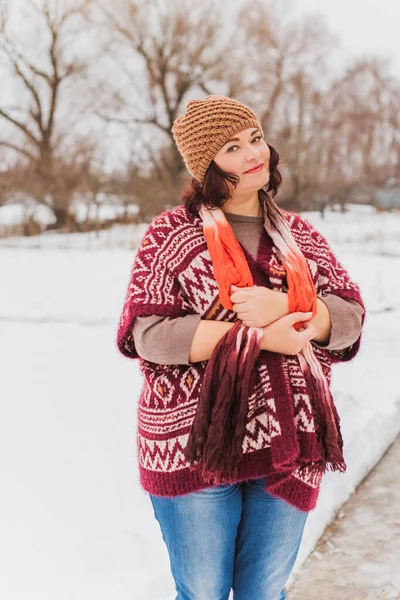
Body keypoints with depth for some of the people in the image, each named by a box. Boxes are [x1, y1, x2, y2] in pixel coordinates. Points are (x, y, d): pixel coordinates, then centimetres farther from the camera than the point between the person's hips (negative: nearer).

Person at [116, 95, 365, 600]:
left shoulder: (299, 235, 9)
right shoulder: (170, 234, -4)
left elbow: (350, 317, 2)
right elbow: (149, 334, -13)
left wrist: (284, 306, -19)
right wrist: (262, 337, -19)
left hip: (288, 448, 4)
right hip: (193, 445, -3)